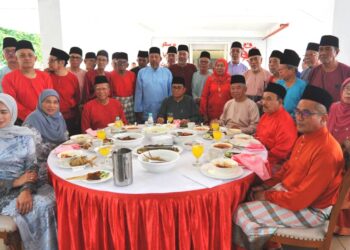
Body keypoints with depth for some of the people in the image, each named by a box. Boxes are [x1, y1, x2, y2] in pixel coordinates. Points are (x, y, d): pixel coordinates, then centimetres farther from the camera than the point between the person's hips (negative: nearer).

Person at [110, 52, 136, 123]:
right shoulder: (112, 74, 0)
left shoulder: (132, 74, 5)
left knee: (130, 123, 2)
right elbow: (110, 90, 1)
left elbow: (134, 90, 9)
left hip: (129, 102, 2)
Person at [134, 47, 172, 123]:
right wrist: (138, 111, 2)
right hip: (146, 115, 0)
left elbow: (171, 91, 6)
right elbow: (138, 93, 3)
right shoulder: (142, 72, 2)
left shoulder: (167, 72, 3)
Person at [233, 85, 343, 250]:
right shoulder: (304, 138, 2)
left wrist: (268, 196, -15)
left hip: (309, 209, -9)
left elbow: (301, 199, -28)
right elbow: (287, 169, 13)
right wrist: (265, 186, 2)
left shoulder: (326, 152, -29)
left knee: (242, 213, -13)